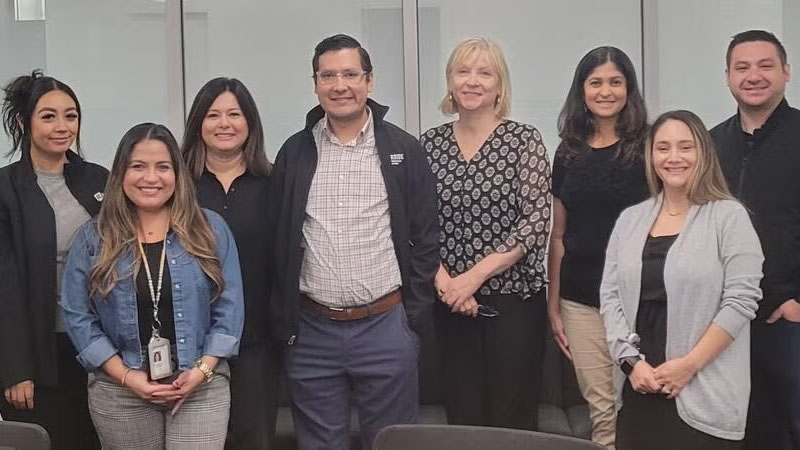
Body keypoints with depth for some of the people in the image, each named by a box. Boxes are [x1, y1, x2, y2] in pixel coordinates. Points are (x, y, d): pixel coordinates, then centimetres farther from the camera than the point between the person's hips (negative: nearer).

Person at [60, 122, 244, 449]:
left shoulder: (210, 229, 3)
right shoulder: (93, 238, 3)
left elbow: (229, 309, 1)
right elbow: (77, 316, 0)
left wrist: (202, 370, -9)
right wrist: (125, 376, -9)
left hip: (201, 387, 0)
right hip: (119, 391, 1)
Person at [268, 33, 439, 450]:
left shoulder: (403, 150, 0)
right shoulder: (295, 153, 5)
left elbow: (424, 238, 2)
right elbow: (278, 242, 8)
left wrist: (414, 318, -3)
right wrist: (284, 322, 4)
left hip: (386, 327, -1)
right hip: (311, 330, 2)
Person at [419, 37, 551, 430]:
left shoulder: (524, 139, -4)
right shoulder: (429, 143, 5)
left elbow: (536, 221, -11)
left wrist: (475, 276, -16)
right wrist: (443, 281, -11)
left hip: (514, 297, -3)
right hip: (452, 302, 3)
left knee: (513, 418, 2)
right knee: (462, 416, 9)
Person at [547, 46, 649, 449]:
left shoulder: (647, 148, -3)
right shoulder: (568, 153, 8)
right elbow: (558, 236, 11)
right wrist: (553, 306, 10)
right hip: (581, 300, 3)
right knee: (601, 409, 7)